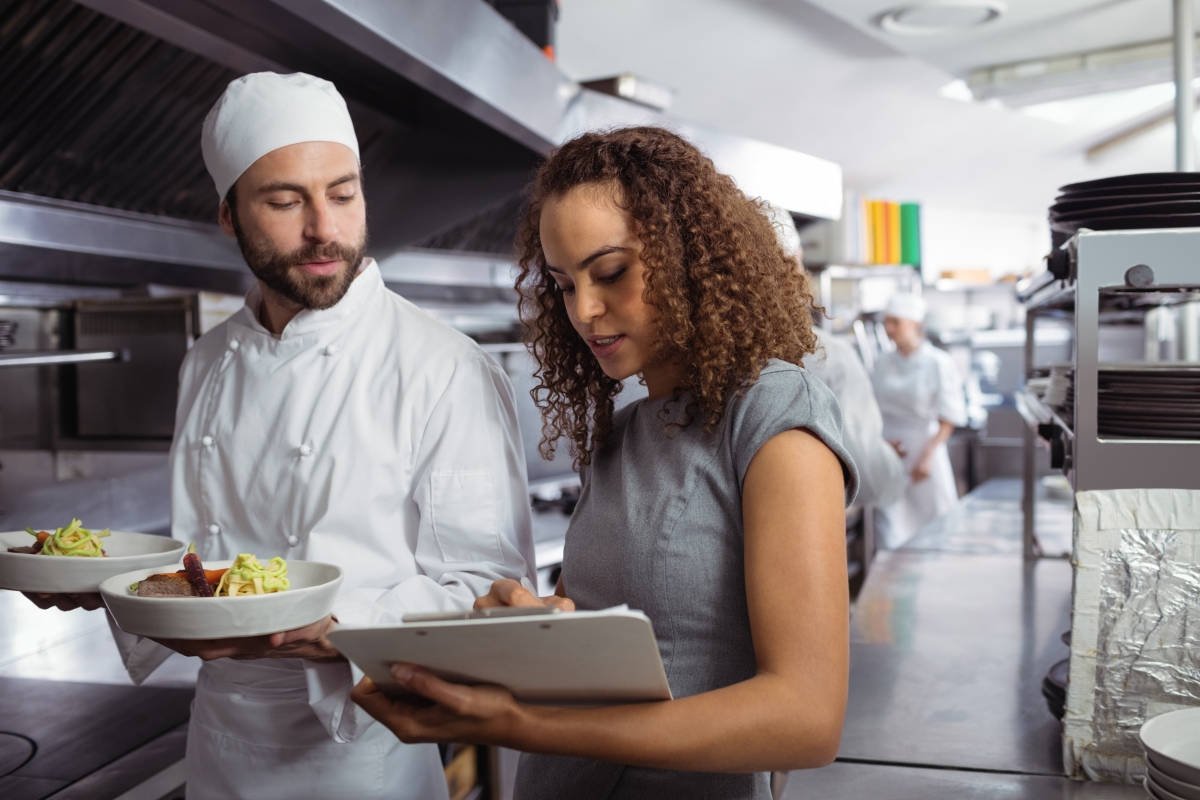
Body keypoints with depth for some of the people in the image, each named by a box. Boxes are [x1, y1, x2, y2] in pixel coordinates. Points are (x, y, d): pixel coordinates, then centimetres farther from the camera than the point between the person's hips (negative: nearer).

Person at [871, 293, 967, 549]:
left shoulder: (939, 364, -8)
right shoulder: (883, 364, 5)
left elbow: (949, 419, -7)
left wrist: (927, 456, -14)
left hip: (924, 446, -3)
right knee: (891, 529, 1)